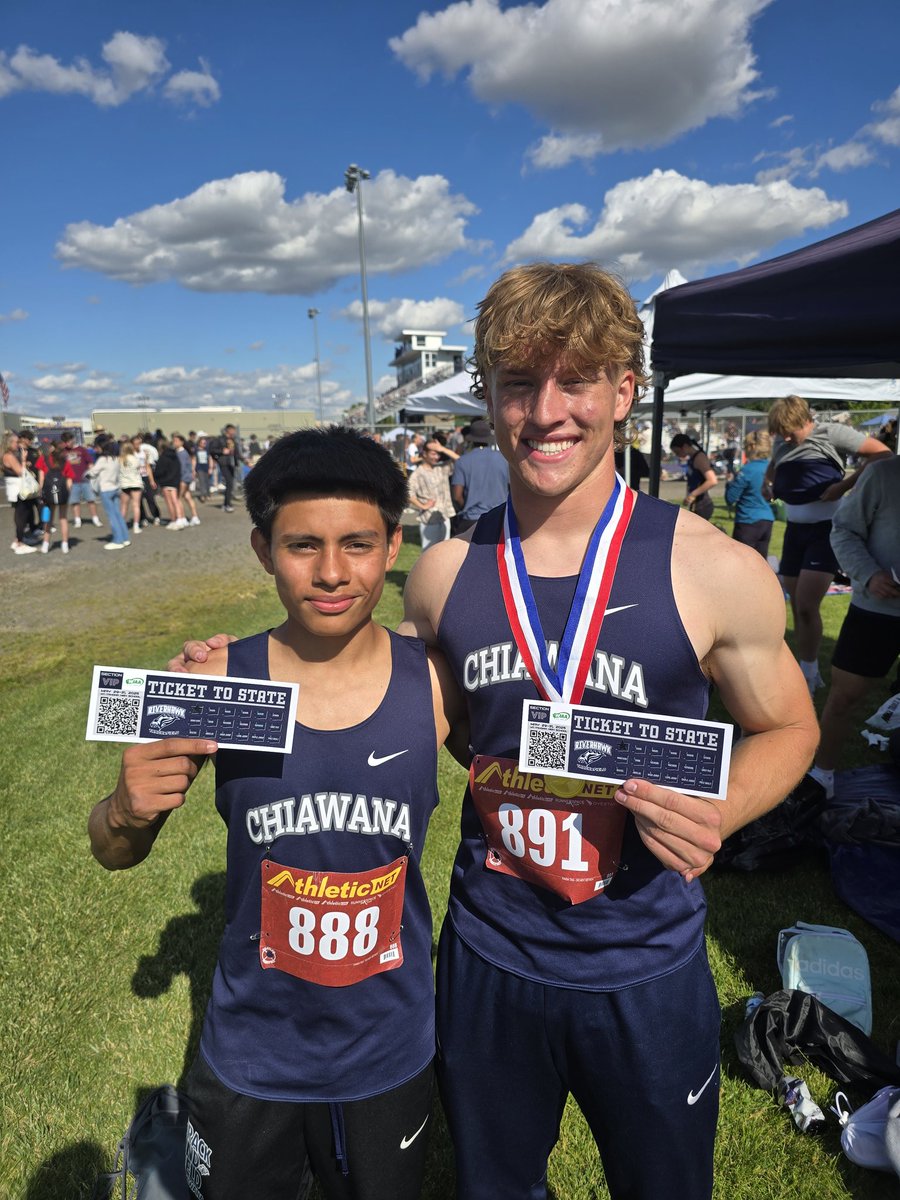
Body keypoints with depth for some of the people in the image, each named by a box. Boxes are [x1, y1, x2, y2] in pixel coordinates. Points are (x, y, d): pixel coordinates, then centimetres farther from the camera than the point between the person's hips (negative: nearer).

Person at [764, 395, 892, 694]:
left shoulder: (830, 433, -9)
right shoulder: (781, 442, 8)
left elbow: (882, 454, -8)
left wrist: (845, 485, -16)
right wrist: (767, 481, 10)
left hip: (826, 529, -6)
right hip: (795, 528, 6)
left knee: (806, 606, -14)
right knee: (797, 607, 9)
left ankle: (807, 676, 1)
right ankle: (809, 672, 23)